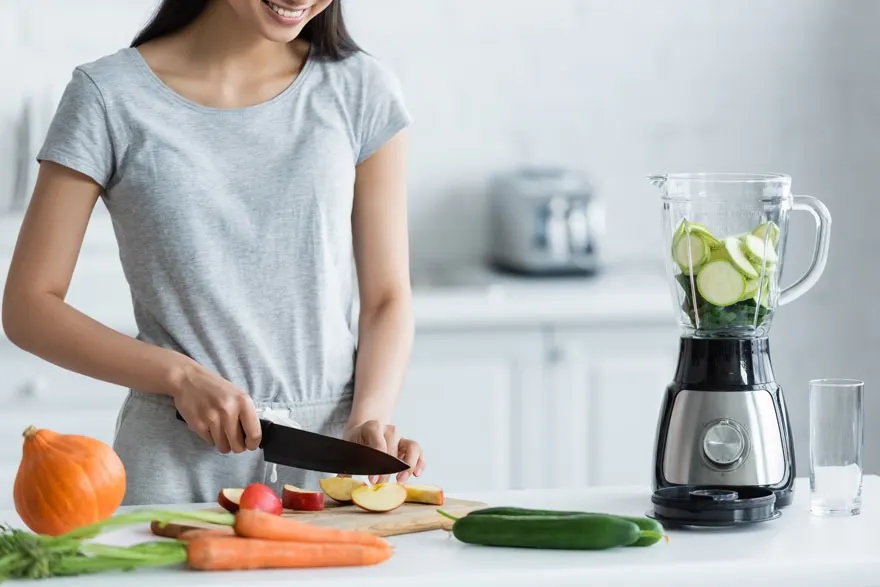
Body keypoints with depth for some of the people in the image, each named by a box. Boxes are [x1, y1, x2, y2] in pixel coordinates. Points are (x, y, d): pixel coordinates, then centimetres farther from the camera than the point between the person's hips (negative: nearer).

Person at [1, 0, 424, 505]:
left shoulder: (361, 89, 6)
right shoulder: (110, 97, 1)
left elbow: (386, 299, 6)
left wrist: (371, 419, -13)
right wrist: (181, 375, -11)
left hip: (332, 456, 1)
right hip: (176, 464, -1)